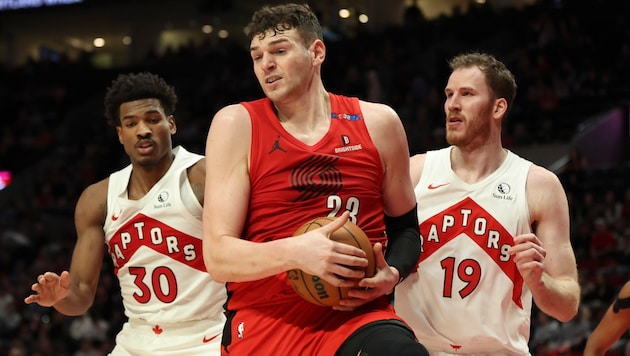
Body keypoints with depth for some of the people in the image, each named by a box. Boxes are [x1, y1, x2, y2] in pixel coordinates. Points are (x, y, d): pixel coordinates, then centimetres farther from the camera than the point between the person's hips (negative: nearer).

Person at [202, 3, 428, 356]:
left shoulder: (378, 123, 7)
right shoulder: (237, 125, 1)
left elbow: (405, 227, 20)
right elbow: (218, 256, -5)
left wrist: (392, 274, -2)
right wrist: (295, 252, -23)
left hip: (356, 314, -2)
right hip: (264, 325, 2)